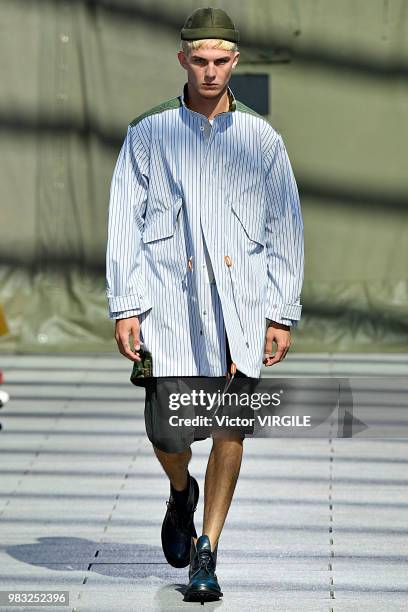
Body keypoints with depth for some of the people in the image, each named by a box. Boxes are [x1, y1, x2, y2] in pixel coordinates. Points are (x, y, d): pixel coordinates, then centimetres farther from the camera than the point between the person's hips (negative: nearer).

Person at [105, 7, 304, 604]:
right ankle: (182, 492, 30)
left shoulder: (262, 140, 9)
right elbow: (125, 224, 5)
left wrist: (282, 314, 3)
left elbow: (285, 230, 10)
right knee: (168, 433, -5)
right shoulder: (148, 134, 7)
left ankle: (206, 554, 4)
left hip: (240, 305, 1)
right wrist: (125, 308, -3)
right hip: (169, 301, 0)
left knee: (230, 429, -6)